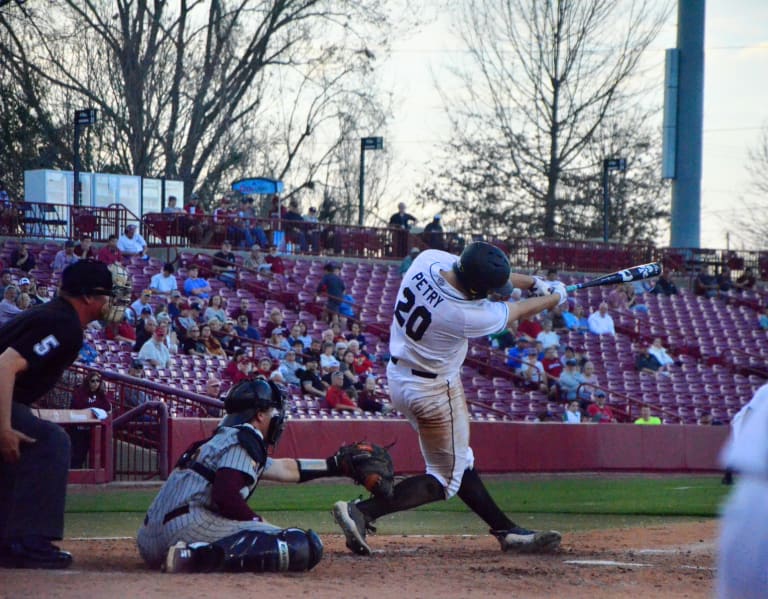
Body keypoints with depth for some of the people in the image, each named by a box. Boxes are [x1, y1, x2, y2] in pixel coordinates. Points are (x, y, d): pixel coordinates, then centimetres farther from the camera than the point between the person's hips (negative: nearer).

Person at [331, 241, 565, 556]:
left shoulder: (429, 259, -16)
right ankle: (362, 512, -9)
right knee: (447, 478, 5)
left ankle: (506, 530, 29)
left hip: (398, 375, 9)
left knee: (458, 461, 18)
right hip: (434, 390, -9)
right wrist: (555, 297, 7)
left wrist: (535, 282, 10)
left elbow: (484, 272, 4)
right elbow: (519, 310, -11)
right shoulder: (465, 316, -31)